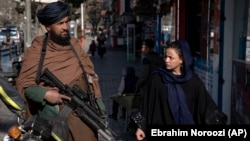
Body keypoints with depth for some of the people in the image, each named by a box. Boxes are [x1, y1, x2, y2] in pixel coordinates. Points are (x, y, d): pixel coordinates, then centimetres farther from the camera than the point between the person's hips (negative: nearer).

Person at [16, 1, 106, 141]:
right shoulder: (36, 51, -2)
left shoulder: (74, 45, 11)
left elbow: (90, 73, 14)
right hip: (56, 113, -4)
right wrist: (45, 94, -21)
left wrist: (99, 106, 8)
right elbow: (24, 84, -3)